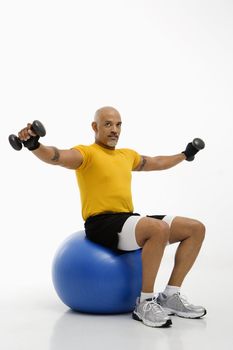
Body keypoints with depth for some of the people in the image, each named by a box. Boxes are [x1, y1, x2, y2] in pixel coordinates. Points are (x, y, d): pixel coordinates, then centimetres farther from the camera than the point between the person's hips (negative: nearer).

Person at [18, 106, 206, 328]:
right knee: (159, 229, -35)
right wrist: (34, 145, -43)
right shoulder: (86, 153, -3)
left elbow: (156, 163, 40)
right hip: (101, 224, -8)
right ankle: (144, 303, -21)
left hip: (128, 220, 8)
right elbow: (57, 157, -23)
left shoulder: (127, 155, 21)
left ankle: (170, 297, 3)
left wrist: (184, 155, 52)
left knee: (196, 229, 1)